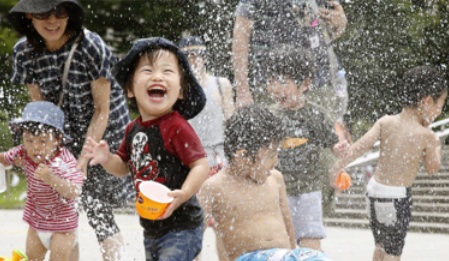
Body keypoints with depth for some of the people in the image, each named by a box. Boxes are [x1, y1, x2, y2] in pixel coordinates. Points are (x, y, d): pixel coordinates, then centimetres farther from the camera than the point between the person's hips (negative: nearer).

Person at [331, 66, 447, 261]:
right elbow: (432, 168, -1)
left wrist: (338, 166, -5)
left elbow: (360, 146, -9)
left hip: (374, 188, 6)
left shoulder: (385, 122, -2)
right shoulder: (426, 135, -13)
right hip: (397, 196, -5)